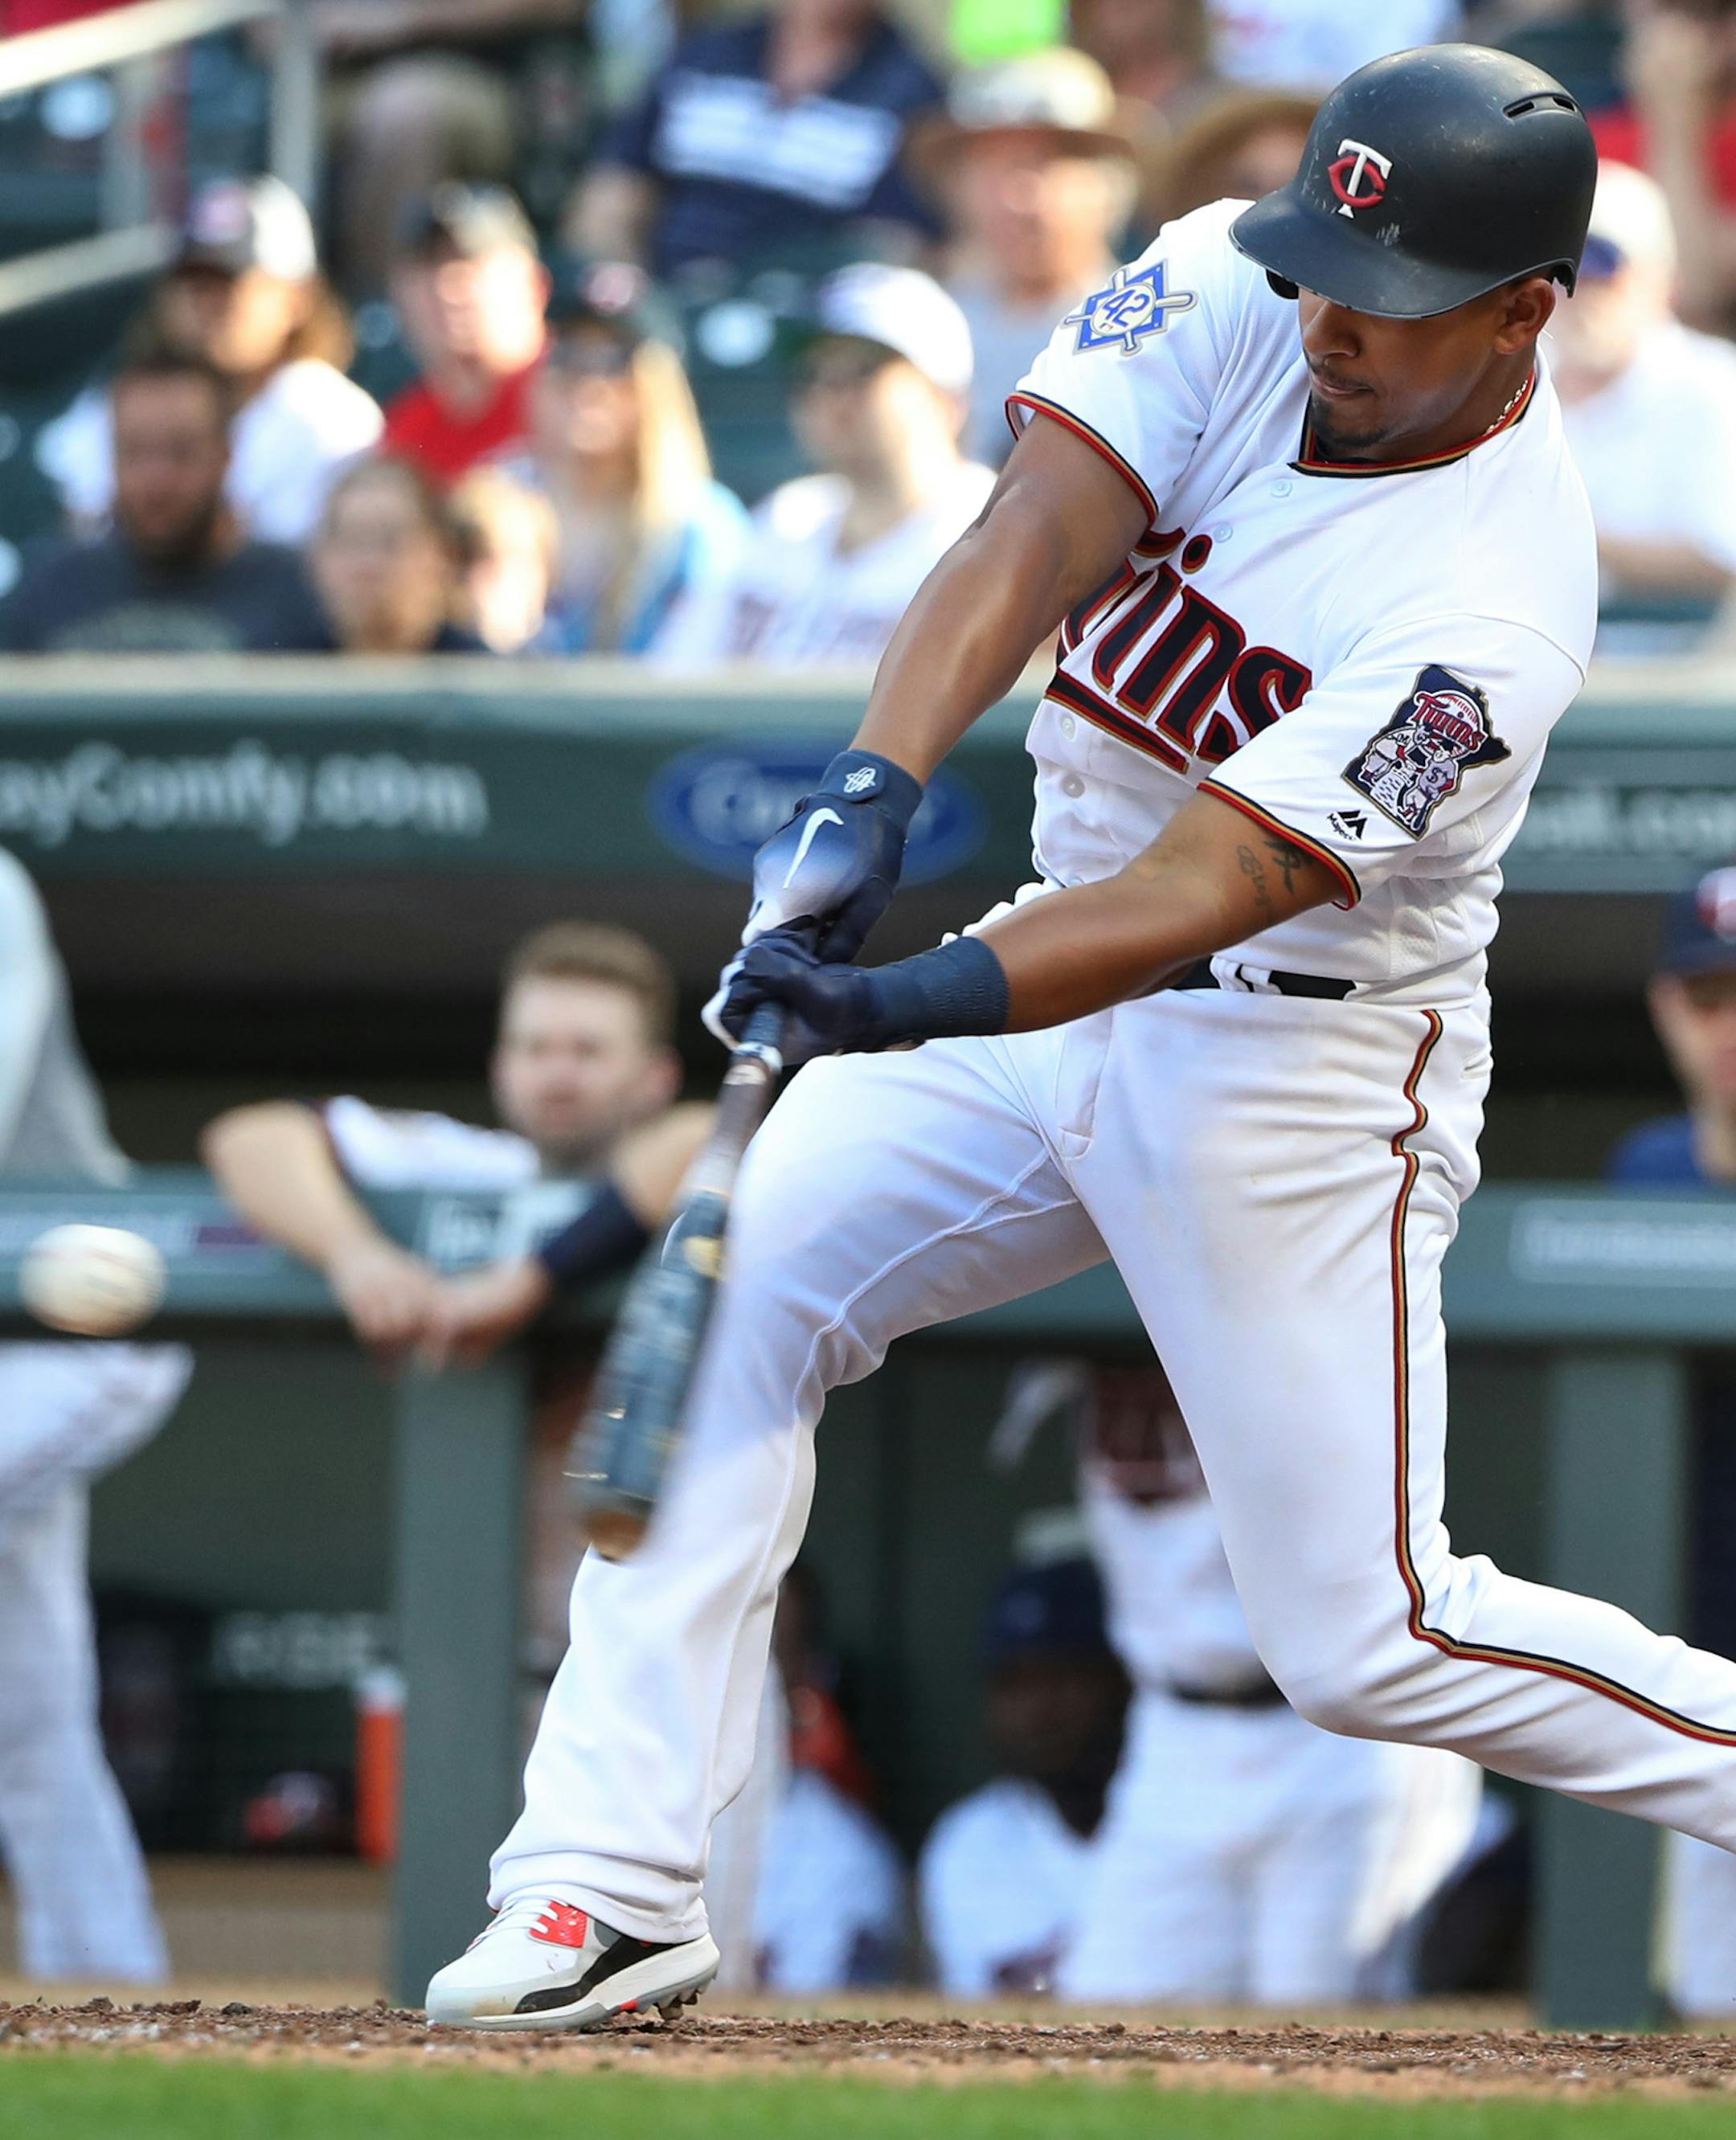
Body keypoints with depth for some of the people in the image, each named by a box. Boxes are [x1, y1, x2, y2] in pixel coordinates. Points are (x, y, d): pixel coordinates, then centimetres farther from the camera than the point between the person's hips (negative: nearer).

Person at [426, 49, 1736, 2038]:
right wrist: (873, 788, -39)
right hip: (1060, 988, 6)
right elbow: (1035, 532, -22)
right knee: (731, 1288, -8)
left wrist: (912, 1005, -48)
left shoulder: (1486, 609, -28)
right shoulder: (1230, 297, -10)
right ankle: (615, 1889, -7)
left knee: (1367, 1640, -7)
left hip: (1304, 1068, -6)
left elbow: (1203, 894, -35)